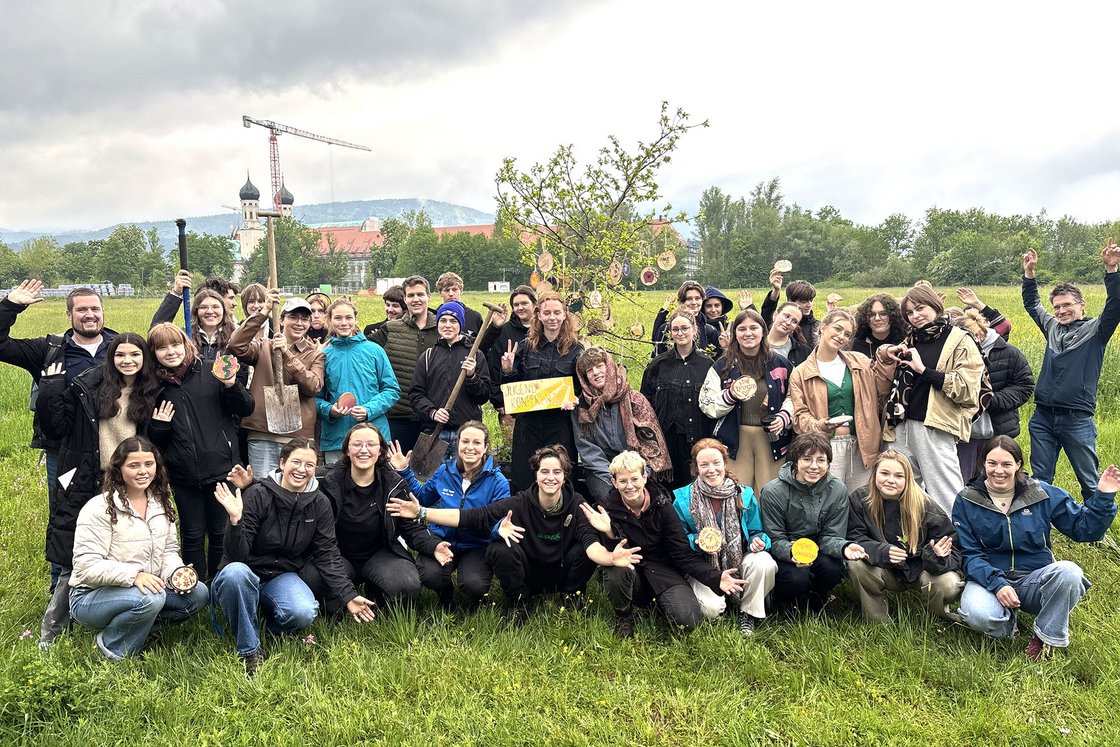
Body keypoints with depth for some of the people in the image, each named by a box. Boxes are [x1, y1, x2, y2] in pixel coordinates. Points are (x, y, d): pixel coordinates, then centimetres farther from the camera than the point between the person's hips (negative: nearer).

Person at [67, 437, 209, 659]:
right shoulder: (99, 509, -16)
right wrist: (134, 574, -34)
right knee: (151, 598, -34)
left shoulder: (161, 503, 5)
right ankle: (112, 647, -8)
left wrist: (175, 573, -14)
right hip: (91, 597, -6)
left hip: (146, 587, 7)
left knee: (199, 594, -12)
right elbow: (87, 567, -21)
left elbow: (169, 550, 8)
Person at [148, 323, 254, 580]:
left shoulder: (210, 373, -2)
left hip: (221, 470, -2)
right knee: (193, 536, 12)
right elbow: (153, 442, 14)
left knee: (221, 534, 8)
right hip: (184, 477, 2)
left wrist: (232, 386, -17)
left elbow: (246, 409, -1)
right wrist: (158, 426, -7)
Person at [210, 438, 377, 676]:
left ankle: (269, 613, 8)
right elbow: (237, 556, -18)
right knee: (235, 572, -38)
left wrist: (348, 596, -11)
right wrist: (236, 520, -37)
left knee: (303, 614, -30)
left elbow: (328, 555, -2)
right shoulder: (258, 495, -16)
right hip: (245, 576, -2)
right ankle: (250, 650, -17)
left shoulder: (320, 504, -3)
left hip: (283, 576, 2)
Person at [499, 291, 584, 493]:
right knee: (524, 480, 6)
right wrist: (507, 371, -9)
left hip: (560, 425, -2)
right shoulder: (526, 347, 6)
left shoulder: (575, 350, 2)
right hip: (528, 424, 2)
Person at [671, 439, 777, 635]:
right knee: (711, 608, -29)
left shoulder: (744, 495, -2)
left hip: (739, 562, 2)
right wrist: (697, 542, -23)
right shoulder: (683, 499, -7)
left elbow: (757, 533, 5)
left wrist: (759, 541, -19)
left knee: (764, 563, -30)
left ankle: (749, 614, -4)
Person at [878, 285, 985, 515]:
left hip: (935, 429, -6)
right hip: (903, 425, 6)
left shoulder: (959, 341, -2)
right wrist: (885, 354, 9)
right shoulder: (911, 340, 16)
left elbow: (965, 387, -13)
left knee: (945, 497, -3)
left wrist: (923, 369, -15)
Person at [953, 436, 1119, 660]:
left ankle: (1046, 637, -8)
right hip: (988, 578, -2)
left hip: (1034, 578, 2)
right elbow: (968, 554, -6)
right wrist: (996, 583, -22)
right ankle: (1007, 621, 4)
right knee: (977, 614, -36)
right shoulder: (967, 501, -2)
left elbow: (1083, 528, 7)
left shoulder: (1042, 494, 2)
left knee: (1069, 572, -32)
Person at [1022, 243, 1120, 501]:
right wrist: (1029, 272, 16)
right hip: (1043, 417, 4)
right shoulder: (1052, 326, 13)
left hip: (1077, 420, -4)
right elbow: (1032, 304, 25)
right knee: (1040, 479, 10)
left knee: (1089, 481, 5)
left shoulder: (1095, 330, -1)